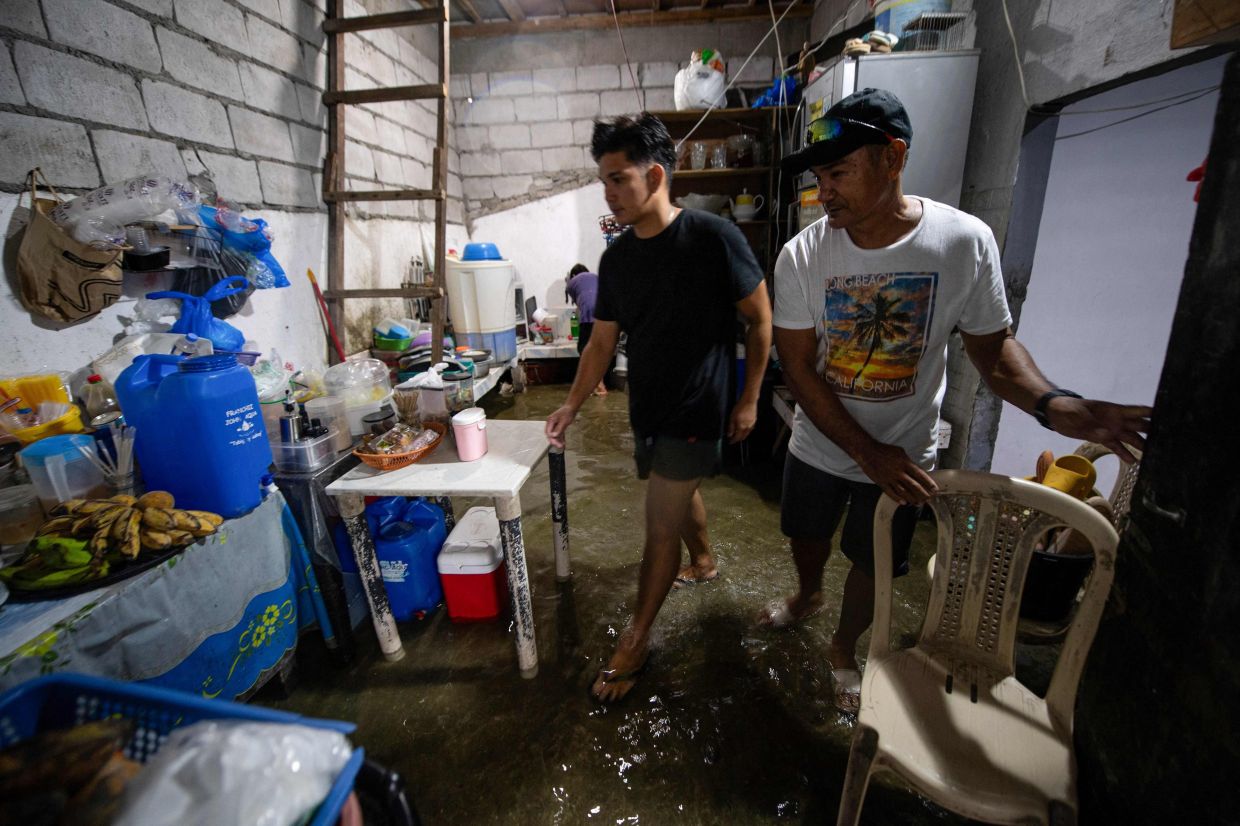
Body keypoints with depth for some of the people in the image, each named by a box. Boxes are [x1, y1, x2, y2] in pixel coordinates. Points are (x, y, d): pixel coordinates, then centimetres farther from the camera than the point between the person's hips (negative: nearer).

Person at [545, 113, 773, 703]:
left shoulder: (713, 238, -17)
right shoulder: (616, 258, 1)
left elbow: (760, 320, -8)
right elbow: (602, 343, 5)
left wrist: (749, 399, -7)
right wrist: (571, 406, -4)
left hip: (695, 412, -6)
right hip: (646, 410, 6)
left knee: (660, 525, 0)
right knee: (680, 495, 25)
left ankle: (636, 639, 19)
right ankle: (703, 561, 54)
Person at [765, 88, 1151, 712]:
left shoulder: (965, 242, -17)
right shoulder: (801, 256, -18)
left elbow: (992, 345, -6)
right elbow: (798, 368, -16)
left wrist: (1053, 404, -27)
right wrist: (868, 453, -21)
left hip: (905, 453, 0)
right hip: (819, 444, 1)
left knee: (872, 564, 18)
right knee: (806, 535, 23)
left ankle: (844, 649, 48)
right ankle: (807, 595, 59)